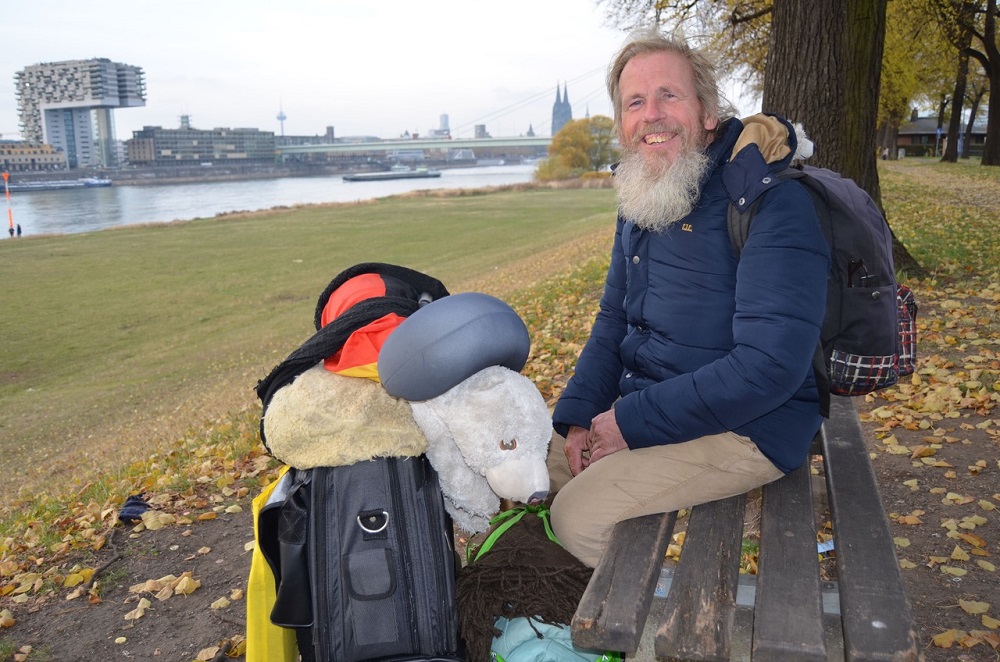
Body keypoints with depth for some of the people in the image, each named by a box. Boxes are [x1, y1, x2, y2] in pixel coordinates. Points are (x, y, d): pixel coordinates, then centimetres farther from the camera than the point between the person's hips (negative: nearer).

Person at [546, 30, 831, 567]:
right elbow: (613, 322, 14)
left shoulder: (773, 205, -20)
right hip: (638, 402, 8)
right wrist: (577, 417, -1)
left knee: (579, 517, -18)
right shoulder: (641, 203, 8)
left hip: (742, 429, -8)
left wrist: (632, 422, -22)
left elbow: (770, 366, -28)